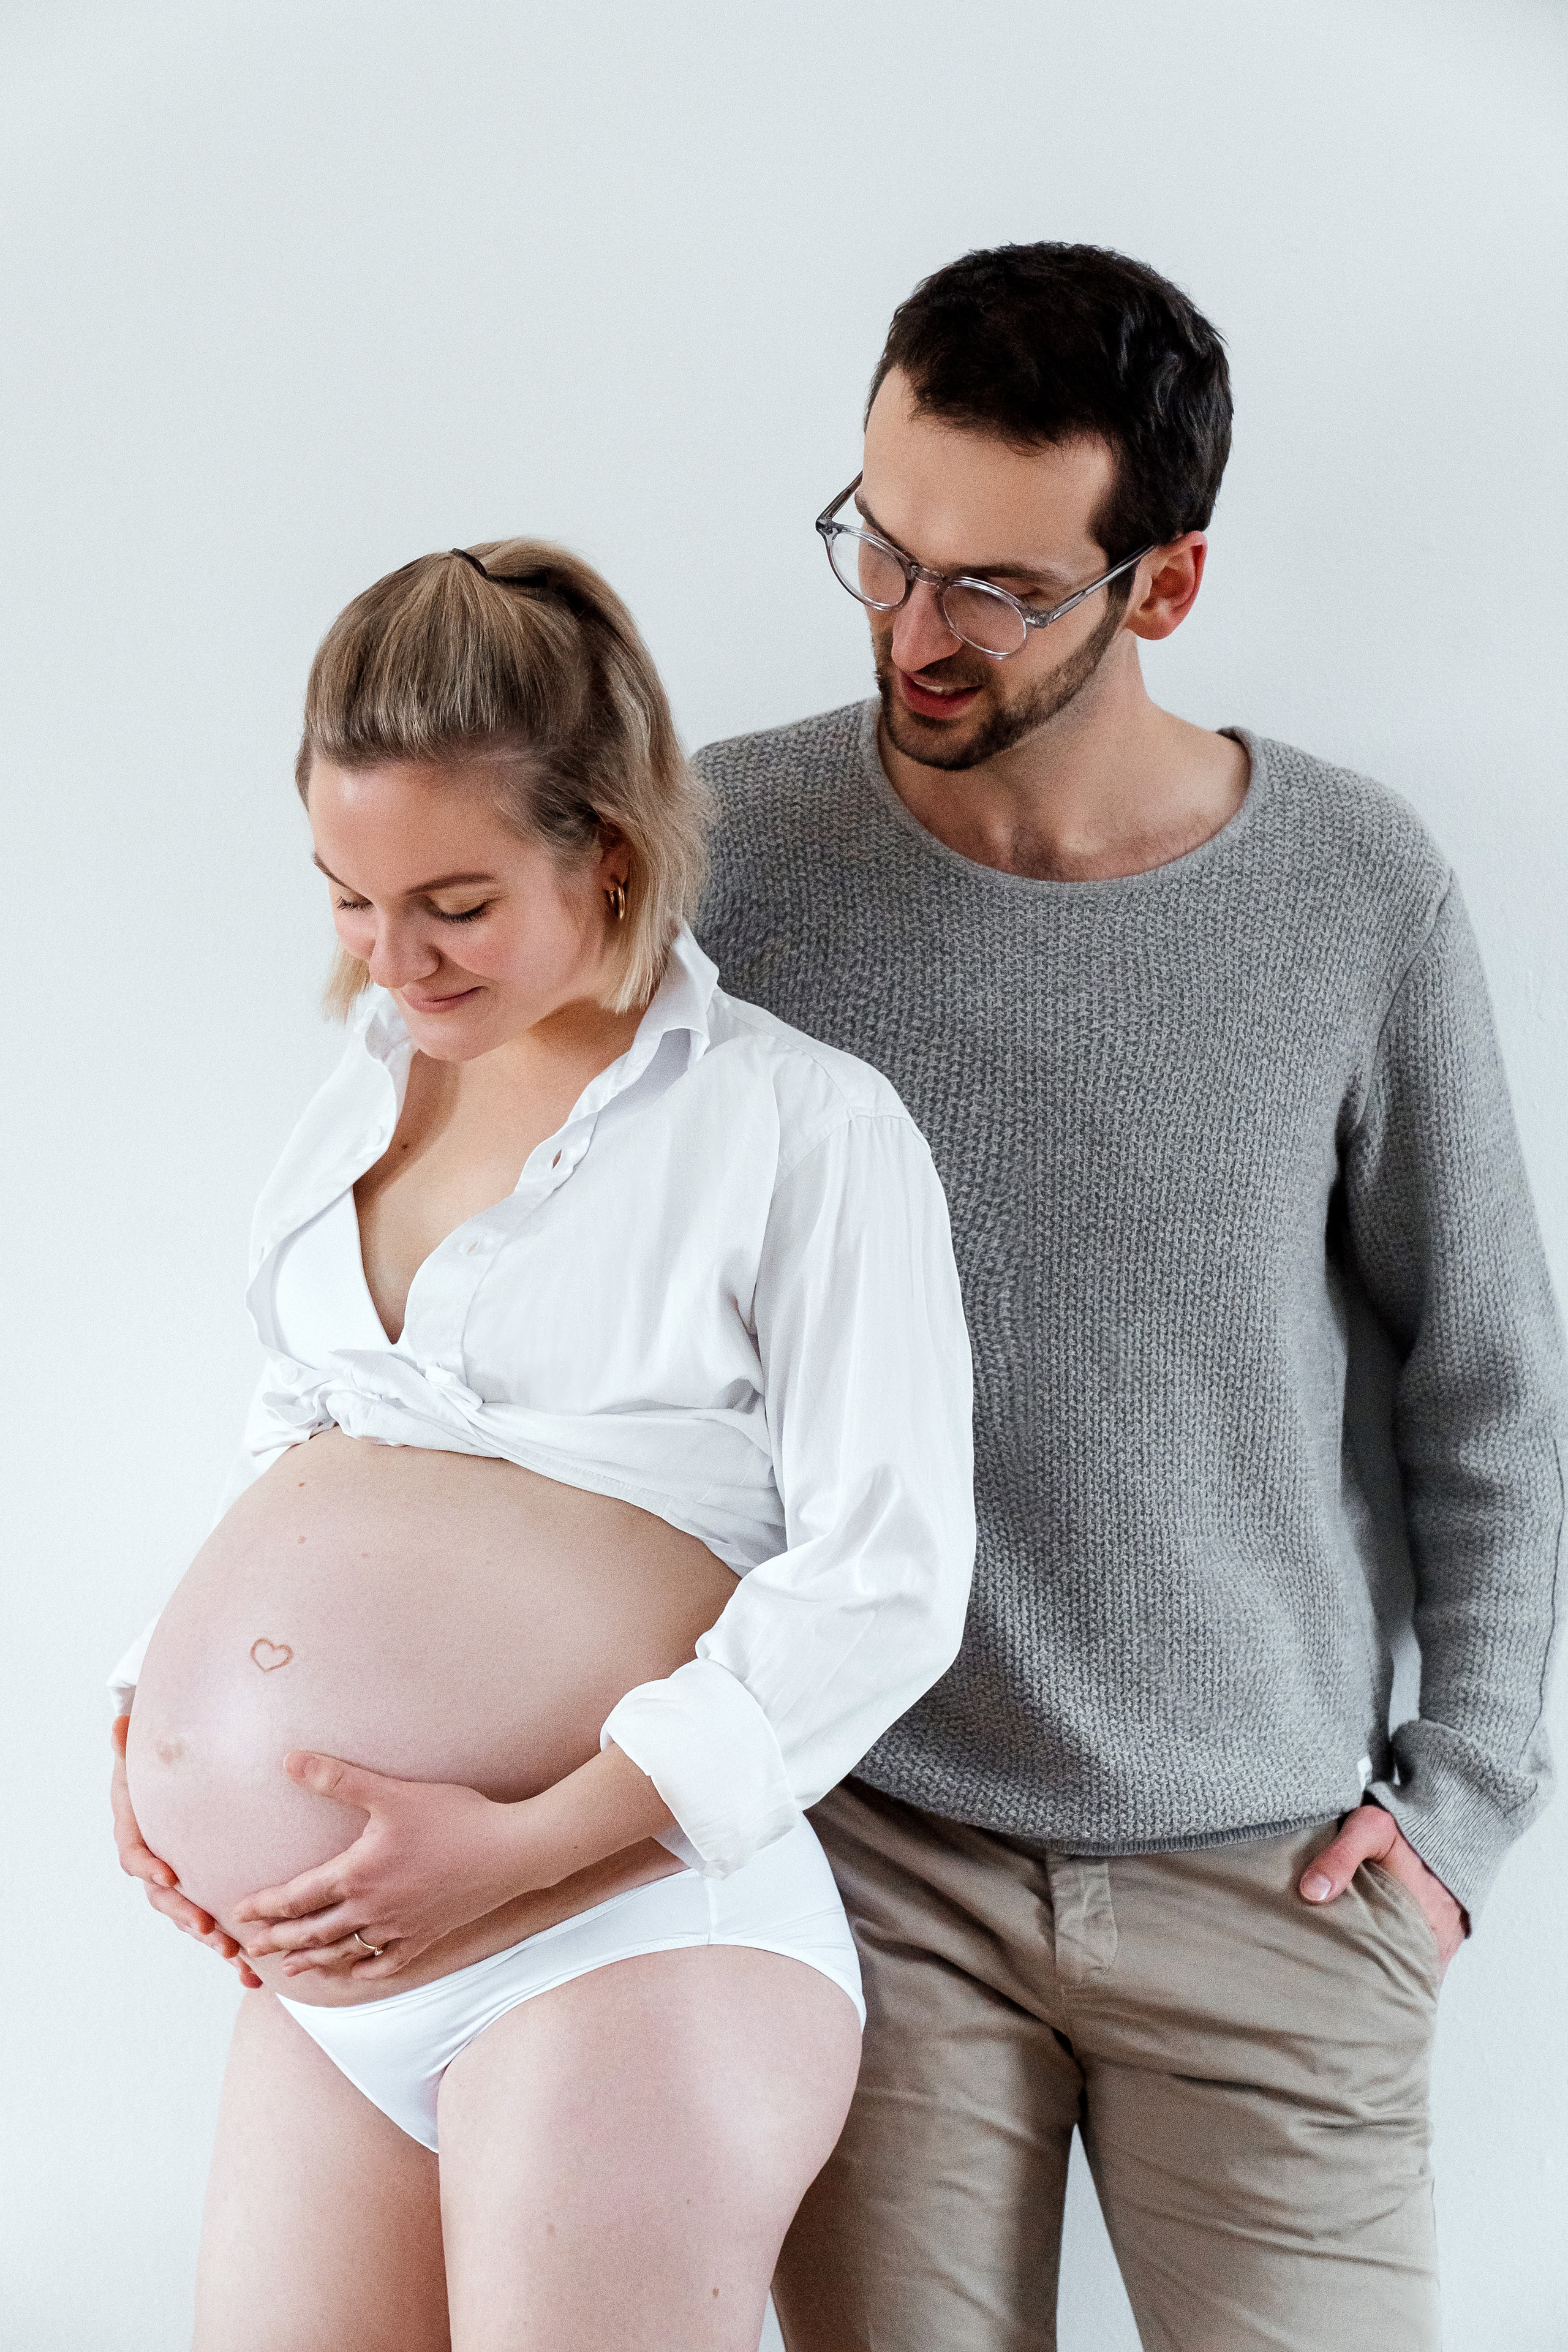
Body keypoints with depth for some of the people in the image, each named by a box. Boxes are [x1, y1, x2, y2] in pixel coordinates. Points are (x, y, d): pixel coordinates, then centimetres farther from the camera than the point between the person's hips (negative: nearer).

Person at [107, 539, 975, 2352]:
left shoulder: (803, 1127, -8)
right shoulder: (367, 1093, 13)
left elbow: (882, 1576, -13)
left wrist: (529, 1841, -18)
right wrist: (155, 1716, 7)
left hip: (618, 1947, -6)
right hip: (328, 1966, 6)